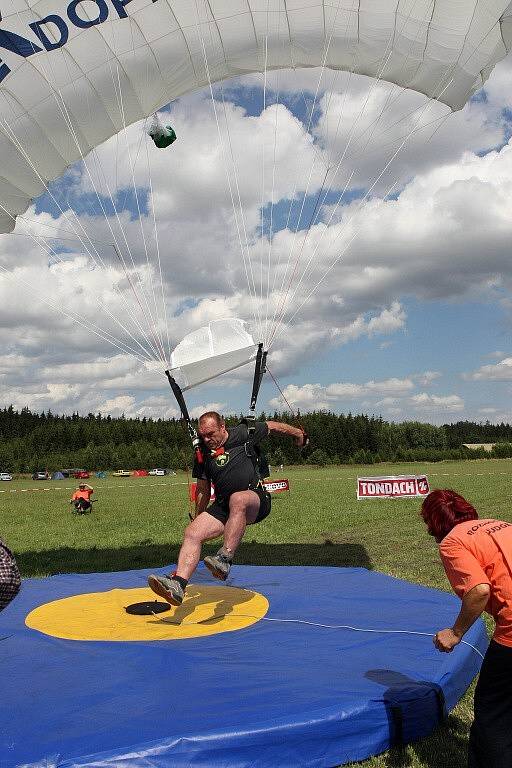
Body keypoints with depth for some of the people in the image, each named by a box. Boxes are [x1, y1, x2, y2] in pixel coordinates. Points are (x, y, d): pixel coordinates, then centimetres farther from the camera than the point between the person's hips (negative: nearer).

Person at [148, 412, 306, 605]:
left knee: (237, 499, -41)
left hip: (256, 500, -4)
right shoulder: (203, 454, 8)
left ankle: (225, 559, -45)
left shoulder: (243, 434, -2)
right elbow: (203, 491, 19)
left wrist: (299, 434, 28)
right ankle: (178, 584, -31)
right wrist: (198, 518, 22)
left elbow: (272, 426, 14)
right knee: (192, 533, -19)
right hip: (223, 506, 4)